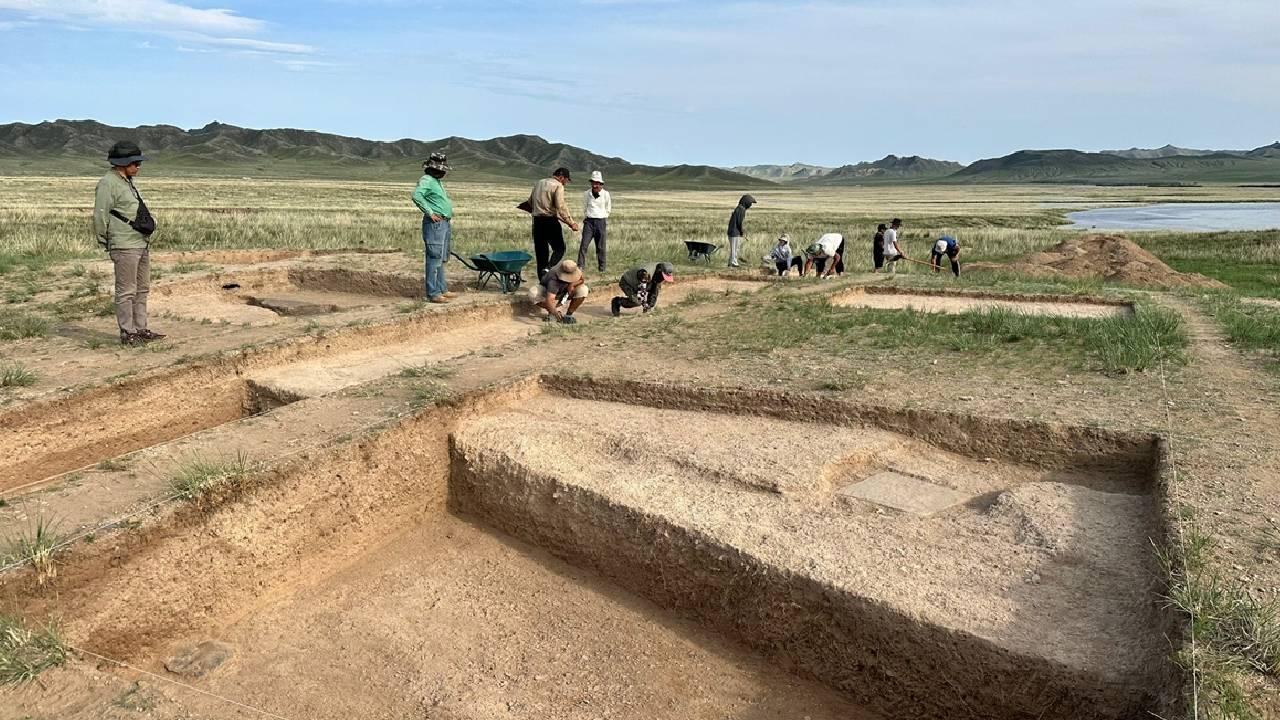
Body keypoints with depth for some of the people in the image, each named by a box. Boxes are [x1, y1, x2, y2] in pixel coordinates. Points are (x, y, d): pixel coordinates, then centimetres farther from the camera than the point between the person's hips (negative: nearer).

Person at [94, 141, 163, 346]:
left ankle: (140, 329, 23)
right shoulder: (108, 183, -11)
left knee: (142, 289, 14)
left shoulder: (128, 181, 18)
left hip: (142, 244, 9)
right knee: (126, 291, -3)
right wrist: (106, 243, -8)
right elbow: (100, 216, -13)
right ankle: (127, 333, 3)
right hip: (125, 247, -9)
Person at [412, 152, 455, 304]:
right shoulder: (426, 180, -10)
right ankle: (433, 293, -10)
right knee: (435, 258, -10)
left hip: (445, 224, 10)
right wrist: (430, 212, -25)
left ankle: (442, 289, 24)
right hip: (434, 223, -10)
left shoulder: (438, 182, 20)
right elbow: (417, 195, -27)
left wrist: (449, 217, 19)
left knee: (442, 259, 15)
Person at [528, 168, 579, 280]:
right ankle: (548, 268, -19)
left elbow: (530, 201, 20)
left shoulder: (538, 183, 15)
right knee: (559, 248, 4)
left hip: (537, 220, 7)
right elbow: (561, 207, -17)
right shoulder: (558, 186, -7)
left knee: (540, 250, 10)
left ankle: (542, 280, 10)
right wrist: (571, 223, -14)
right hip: (550, 221, -7)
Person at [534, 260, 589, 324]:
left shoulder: (571, 269, -27)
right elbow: (549, 299, -51)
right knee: (534, 294, -36)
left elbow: (582, 279, -11)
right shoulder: (554, 279, -43)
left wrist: (572, 284, -30)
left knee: (583, 290, -25)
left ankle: (569, 314, -8)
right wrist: (554, 312, -67)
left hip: (565, 290, 4)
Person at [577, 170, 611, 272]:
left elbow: (608, 209, 13)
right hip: (589, 221, 1)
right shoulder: (586, 194, 2)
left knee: (600, 246, 4)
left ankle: (602, 267, 14)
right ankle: (580, 266, -9)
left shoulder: (606, 194, -1)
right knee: (584, 244, -9)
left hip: (601, 221, -1)